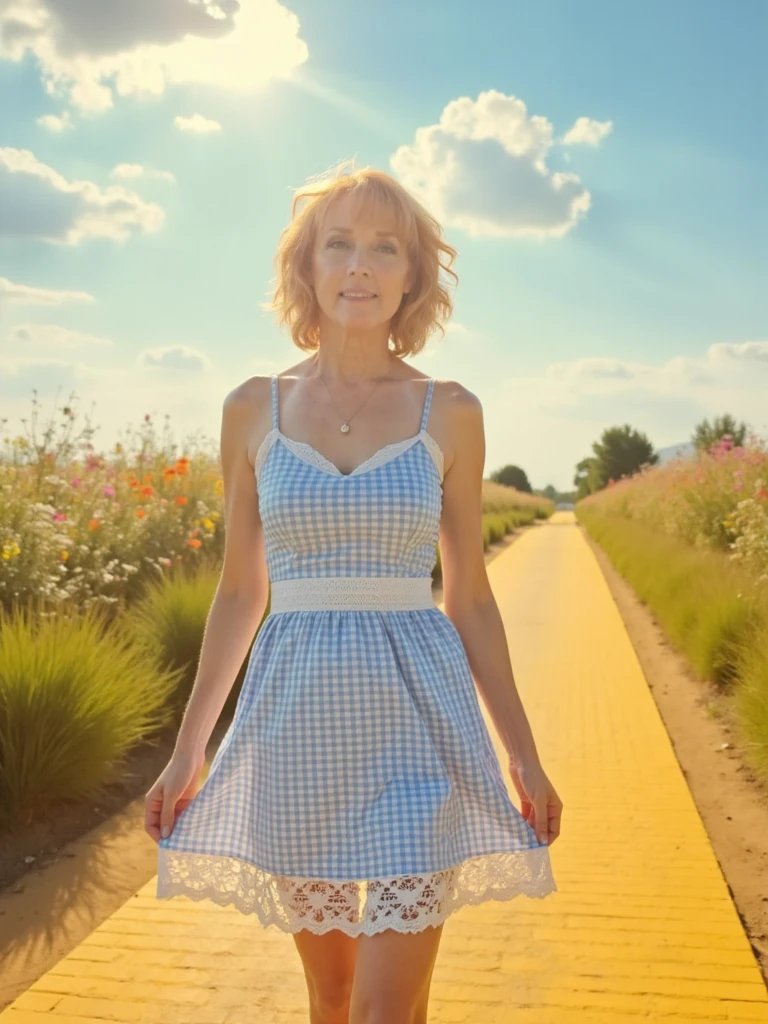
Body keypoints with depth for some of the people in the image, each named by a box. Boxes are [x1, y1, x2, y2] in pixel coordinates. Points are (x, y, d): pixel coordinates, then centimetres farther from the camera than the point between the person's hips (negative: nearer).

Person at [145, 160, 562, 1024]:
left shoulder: (450, 413, 0)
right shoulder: (253, 408, 2)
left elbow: (469, 596, 5)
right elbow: (239, 591, 8)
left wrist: (523, 753, 5)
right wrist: (187, 749, 7)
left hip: (416, 720, -1)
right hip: (297, 723, 2)